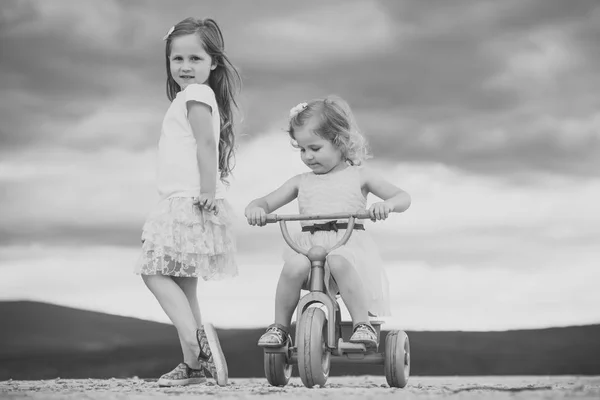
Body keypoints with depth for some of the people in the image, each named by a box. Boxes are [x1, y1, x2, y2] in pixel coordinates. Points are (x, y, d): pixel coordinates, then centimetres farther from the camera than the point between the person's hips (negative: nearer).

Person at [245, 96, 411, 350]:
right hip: (308, 244, 2)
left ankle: (363, 325, -30)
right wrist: (255, 209, -7)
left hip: (349, 244, -2)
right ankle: (279, 327, -15)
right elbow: (266, 202, 18)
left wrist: (386, 204, -17)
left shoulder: (358, 176, 12)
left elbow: (403, 197, 7)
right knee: (294, 266, -32)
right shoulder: (301, 182, 20)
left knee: (339, 263, -38)